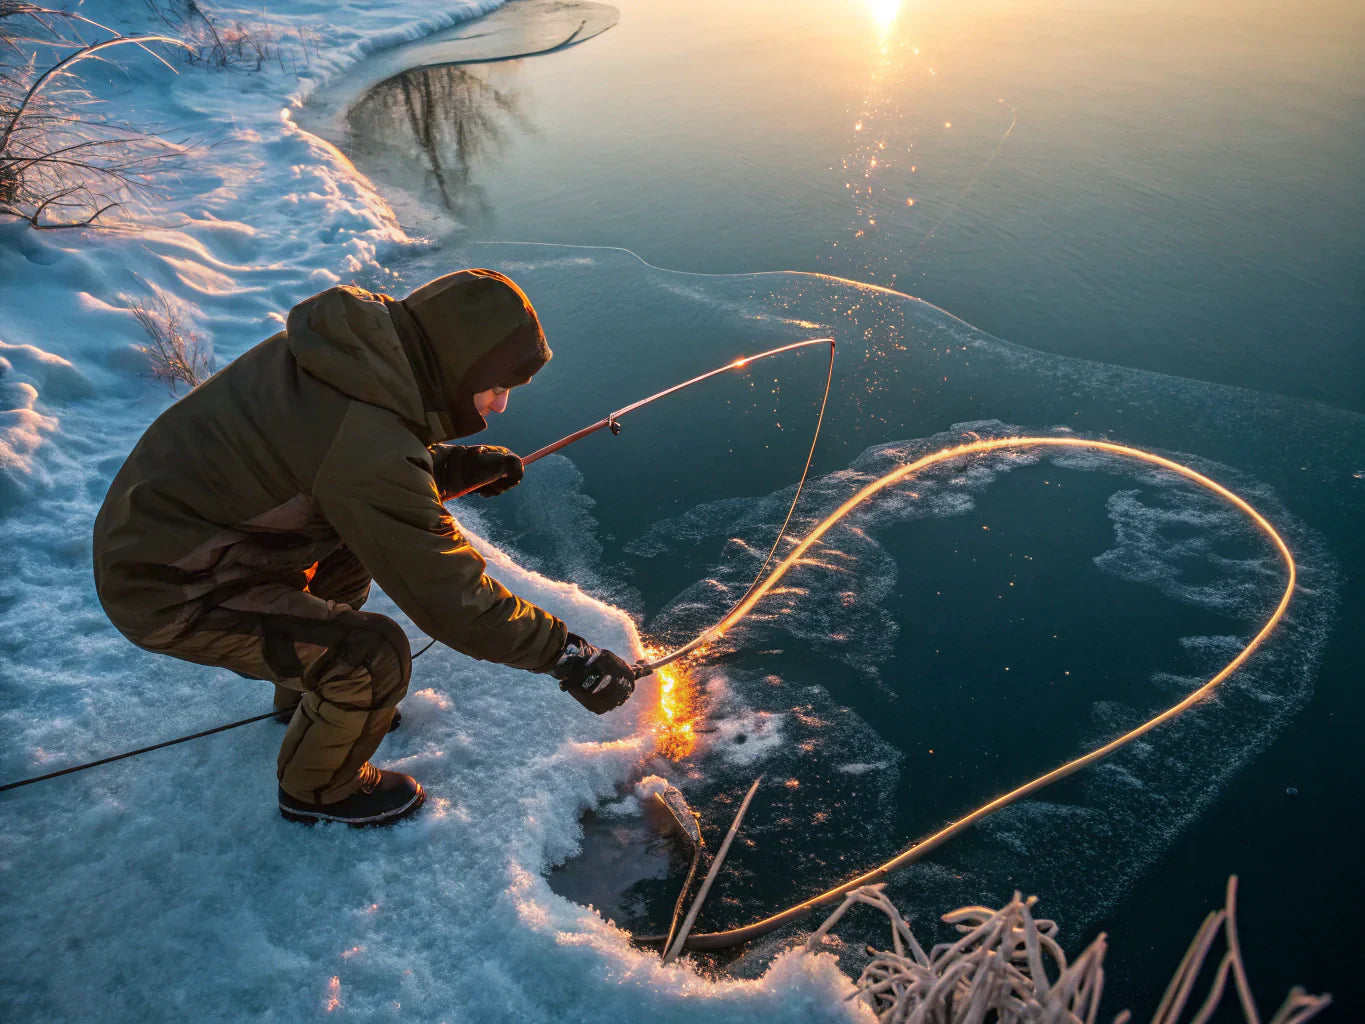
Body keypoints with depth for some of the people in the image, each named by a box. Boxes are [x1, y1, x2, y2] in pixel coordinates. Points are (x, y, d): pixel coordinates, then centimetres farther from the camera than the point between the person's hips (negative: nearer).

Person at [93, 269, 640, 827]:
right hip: (165, 591, -9)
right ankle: (316, 789, 14)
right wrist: (569, 655, -22)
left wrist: (462, 465, 0)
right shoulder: (367, 441, -33)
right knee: (375, 654, -16)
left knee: (360, 537, 18)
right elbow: (450, 596, -29)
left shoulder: (362, 340, -6)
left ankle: (305, 691, 36)